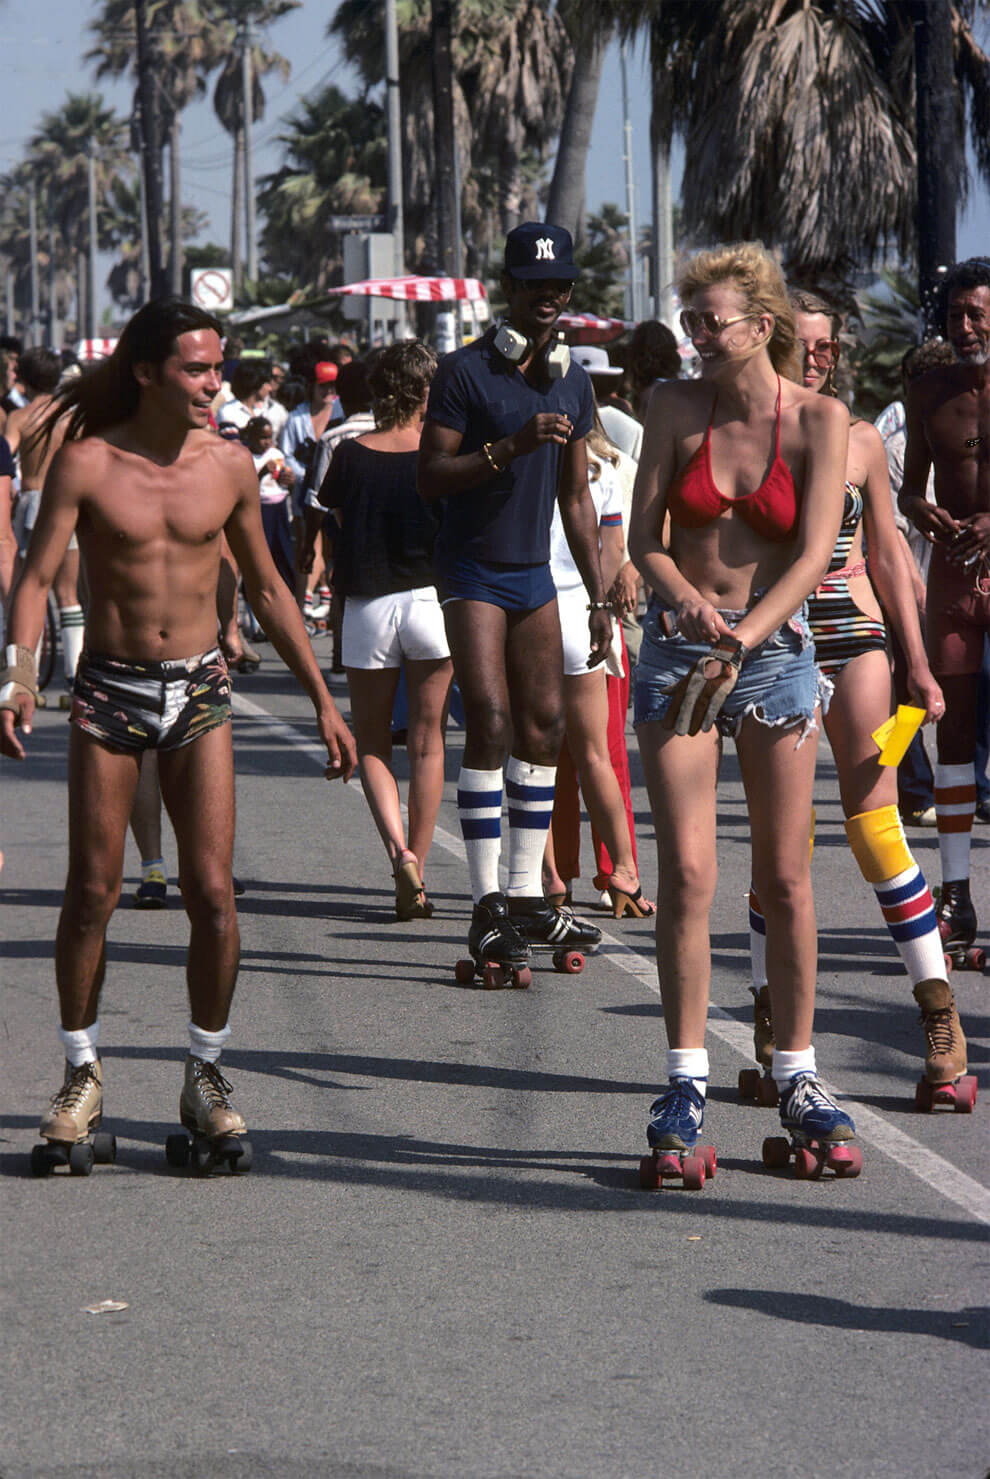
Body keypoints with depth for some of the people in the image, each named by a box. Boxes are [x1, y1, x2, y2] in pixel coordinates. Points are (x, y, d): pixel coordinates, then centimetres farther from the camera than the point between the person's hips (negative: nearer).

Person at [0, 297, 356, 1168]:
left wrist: (323, 699, 11)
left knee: (212, 891, -6)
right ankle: (83, 1076, 14)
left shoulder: (229, 466, 1)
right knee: (93, 893, 0)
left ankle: (206, 1076, 9)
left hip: (199, 690, 2)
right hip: (109, 689, -1)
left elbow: (267, 588, 12)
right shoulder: (87, 463, -7)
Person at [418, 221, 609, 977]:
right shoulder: (466, 370, -8)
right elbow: (431, 476, -13)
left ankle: (527, 897, 11)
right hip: (472, 568, -6)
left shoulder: (573, 382, 11)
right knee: (489, 721, -15)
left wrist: (600, 596, 14)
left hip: (535, 572, 6)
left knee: (545, 725, 3)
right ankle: (487, 907, -13)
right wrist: (511, 447, -25)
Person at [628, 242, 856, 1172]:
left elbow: (813, 553, -12)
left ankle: (798, 1077, 13)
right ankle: (686, 1079, -2)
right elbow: (644, 541, 0)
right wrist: (688, 602, -20)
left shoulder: (818, 421, -4)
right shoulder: (675, 408, 1)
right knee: (686, 870, -7)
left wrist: (744, 636, -26)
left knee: (784, 878, 3)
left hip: (776, 650, 0)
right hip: (678, 650, 1)